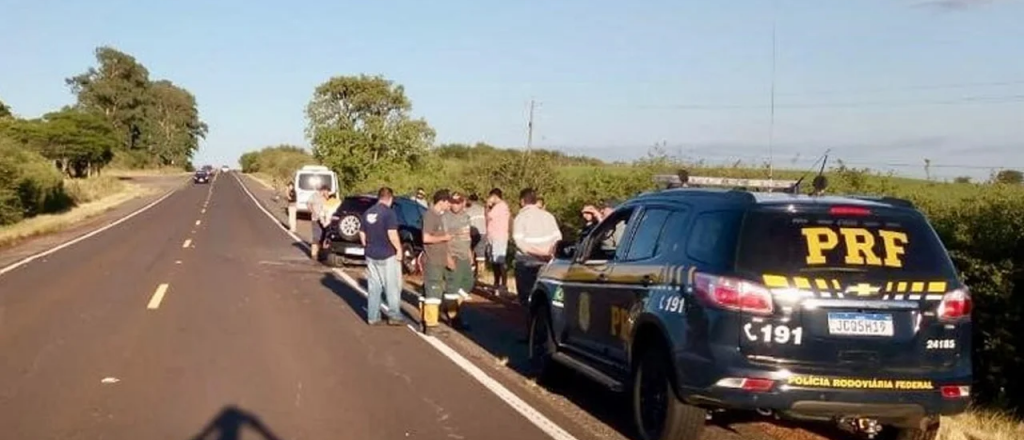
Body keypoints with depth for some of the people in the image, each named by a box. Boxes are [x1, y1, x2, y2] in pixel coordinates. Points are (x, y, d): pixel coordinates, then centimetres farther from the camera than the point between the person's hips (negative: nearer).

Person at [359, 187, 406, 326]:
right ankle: (394, 316, 7)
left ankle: (373, 317, 13)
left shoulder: (367, 213, 8)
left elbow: (362, 234, 13)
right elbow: (392, 234, -21)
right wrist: (399, 249, -10)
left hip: (371, 255, 6)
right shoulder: (389, 212, -14)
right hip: (387, 256, -6)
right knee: (392, 287, 4)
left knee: (373, 287, 11)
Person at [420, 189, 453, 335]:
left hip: (438, 261, 10)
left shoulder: (439, 215, 14)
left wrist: (447, 256, 21)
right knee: (433, 292, -9)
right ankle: (431, 325, -8)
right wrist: (444, 237, -12)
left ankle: (424, 320, 23)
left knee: (428, 291, 15)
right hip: (432, 261, -10)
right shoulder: (430, 215, -16)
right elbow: (426, 238, -24)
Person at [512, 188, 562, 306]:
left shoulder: (520, 217, -5)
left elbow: (519, 241, -15)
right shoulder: (548, 216, 7)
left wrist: (537, 252, -13)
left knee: (525, 297, 3)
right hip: (545, 264, 4)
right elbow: (558, 238, 2)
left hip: (526, 263, -4)